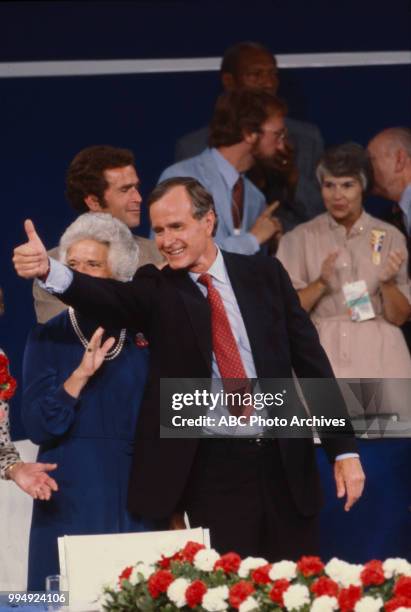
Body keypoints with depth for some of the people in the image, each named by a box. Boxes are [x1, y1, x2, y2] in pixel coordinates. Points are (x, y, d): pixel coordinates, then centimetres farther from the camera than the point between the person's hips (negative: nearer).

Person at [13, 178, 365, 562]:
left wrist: (344, 450, 2)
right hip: (214, 468, -1)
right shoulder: (157, 290, 1)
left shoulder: (264, 274, 6)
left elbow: (310, 360, 6)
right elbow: (108, 297, -20)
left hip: (285, 461, 2)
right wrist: (48, 270, -41)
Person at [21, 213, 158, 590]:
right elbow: (38, 428, -9)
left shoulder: (142, 334, 5)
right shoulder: (49, 337, -1)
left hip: (136, 499, 2)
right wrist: (81, 373, -21)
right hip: (72, 500, -2)